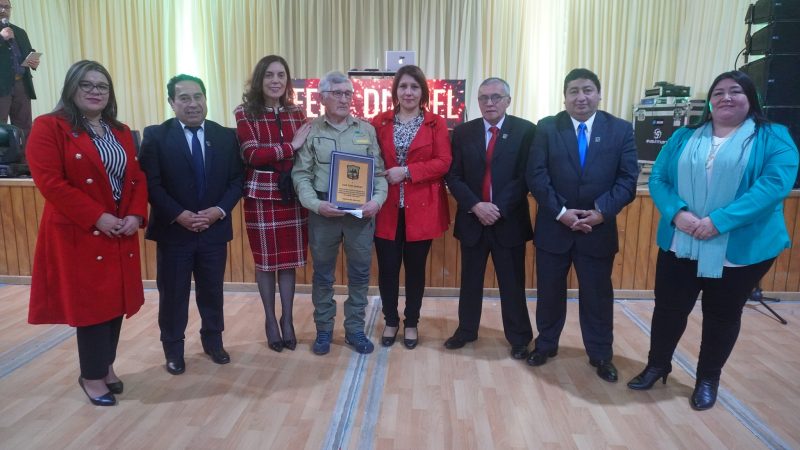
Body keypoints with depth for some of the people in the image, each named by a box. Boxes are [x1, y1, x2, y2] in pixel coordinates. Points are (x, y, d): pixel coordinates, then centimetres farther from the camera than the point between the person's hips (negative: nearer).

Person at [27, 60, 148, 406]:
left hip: (121, 234, 6)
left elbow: (138, 178, 11)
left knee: (116, 301, 11)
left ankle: (106, 365, 29)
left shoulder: (121, 132, 14)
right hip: (78, 235, -5)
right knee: (91, 304, 1)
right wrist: (97, 218, -18)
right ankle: (93, 376, 18)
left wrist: (136, 215, -7)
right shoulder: (49, 127, -5)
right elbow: (49, 182, -14)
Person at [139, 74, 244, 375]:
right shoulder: (155, 136, -4)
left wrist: (219, 210, -12)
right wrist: (179, 215, -18)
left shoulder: (226, 136, 3)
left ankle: (213, 340, 34)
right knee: (172, 293, 10)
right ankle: (173, 348, 28)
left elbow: (237, 180, 2)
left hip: (215, 228, 2)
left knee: (212, 291, 15)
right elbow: (151, 184, -9)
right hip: (173, 230, -2)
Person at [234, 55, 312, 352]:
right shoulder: (245, 113, -1)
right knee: (265, 260, 7)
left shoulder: (296, 113, 9)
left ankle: (287, 319, 23)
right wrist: (291, 146, -15)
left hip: (293, 195, 3)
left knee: (290, 259, 8)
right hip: (261, 195, -3)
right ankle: (270, 320, 24)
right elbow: (251, 155, -13)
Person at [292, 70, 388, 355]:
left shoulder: (367, 130, 8)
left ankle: (355, 329, 24)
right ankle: (323, 330, 26)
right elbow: (301, 174, -2)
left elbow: (379, 172, 5)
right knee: (323, 274, 10)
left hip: (361, 212, 1)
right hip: (322, 212, -1)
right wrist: (316, 204, -16)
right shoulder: (310, 132, 3)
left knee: (360, 273, 8)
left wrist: (377, 200, -11)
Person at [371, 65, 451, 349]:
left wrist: (406, 171, -16)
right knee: (387, 268, 6)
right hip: (387, 208, 1)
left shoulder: (436, 124, 2)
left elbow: (443, 163, -8)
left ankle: (411, 324, 26)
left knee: (415, 268, 9)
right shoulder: (380, 122, 7)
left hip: (421, 208, -1)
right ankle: (391, 321, 26)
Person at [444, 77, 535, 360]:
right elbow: (454, 177, -1)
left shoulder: (526, 131, -3)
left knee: (513, 283, 8)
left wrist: (499, 208, -17)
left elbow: (527, 177, -8)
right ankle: (466, 330, 32)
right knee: (470, 280, 14)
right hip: (472, 219, 2)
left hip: (510, 220, -2)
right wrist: (476, 206, -15)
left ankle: (519, 338, 25)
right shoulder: (463, 132, 4)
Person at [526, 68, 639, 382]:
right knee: (549, 292, 13)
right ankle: (545, 345, 33)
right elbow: (536, 176, -8)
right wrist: (560, 212, -16)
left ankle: (601, 355, 30)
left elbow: (628, 179, -4)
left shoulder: (621, 130, 1)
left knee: (598, 295, 12)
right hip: (553, 227, 0)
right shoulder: (547, 128, -1)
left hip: (598, 229, 1)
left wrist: (602, 211, -16)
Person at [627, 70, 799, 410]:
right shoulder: (684, 138, 7)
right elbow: (657, 179, 0)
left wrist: (718, 221, -25)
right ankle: (657, 366, 31)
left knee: (723, 316, 13)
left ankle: (708, 379, 32)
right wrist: (677, 213, -19)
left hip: (741, 249, -2)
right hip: (679, 245, 2)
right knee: (668, 308, 10)